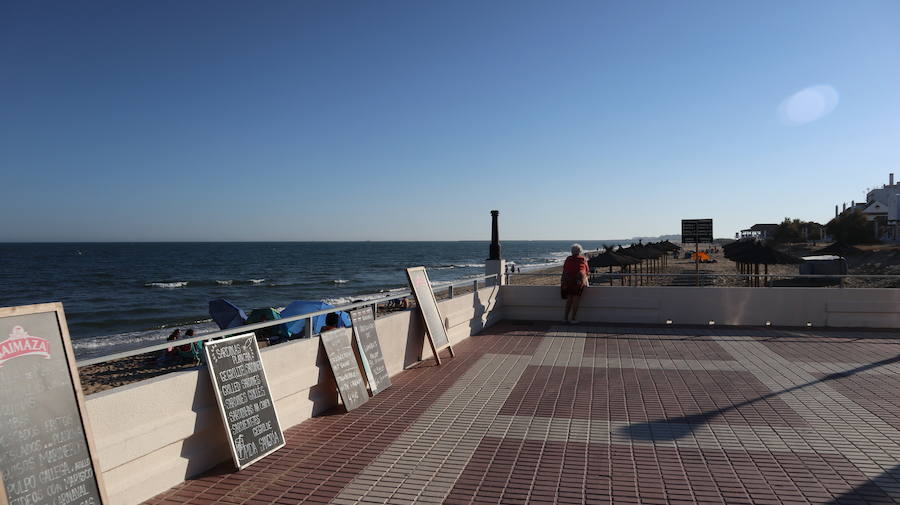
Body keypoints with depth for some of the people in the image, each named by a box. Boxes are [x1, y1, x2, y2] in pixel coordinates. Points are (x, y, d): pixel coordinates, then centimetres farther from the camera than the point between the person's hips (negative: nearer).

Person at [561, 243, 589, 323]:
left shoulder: (568, 259, 10)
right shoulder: (583, 259, 3)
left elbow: (564, 270, 13)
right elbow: (587, 271, 12)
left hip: (567, 281, 4)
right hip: (579, 281, -4)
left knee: (569, 299, 14)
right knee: (576, 300, 2)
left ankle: (565, 317, 12)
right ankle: (573, 318, 2)